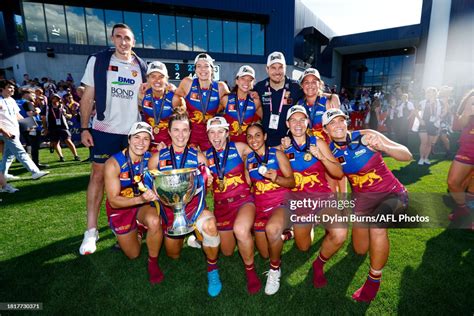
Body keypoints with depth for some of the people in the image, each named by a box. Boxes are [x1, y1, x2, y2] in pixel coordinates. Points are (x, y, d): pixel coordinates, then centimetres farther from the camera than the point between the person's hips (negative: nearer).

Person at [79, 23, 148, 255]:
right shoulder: (98, 60, 2)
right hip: (104, 129, -2)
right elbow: (87, 97, 1)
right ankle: (91, 230, 8)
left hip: (133, 131, 2)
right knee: (98, 175, -1)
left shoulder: (141, 66, 8)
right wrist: (84, 127, -6)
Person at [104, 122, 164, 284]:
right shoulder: (113, 164, -25)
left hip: (144, 203, 1)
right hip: (120, 208, -1)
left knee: (154, 221, -34)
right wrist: (140, 199, -39)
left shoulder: (151, 158, -17)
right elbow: (113, 201, -24)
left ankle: (153, 263, -8)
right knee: (133, 254, 11)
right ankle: (137, 231, 43)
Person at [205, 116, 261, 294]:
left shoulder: (239, 148, -3)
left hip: (243, 199, -3)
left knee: (240, 230, -37)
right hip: (221, 204, 4)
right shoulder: (205, 156, 3)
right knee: (227, 252, 16)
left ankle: (250, 270, -9)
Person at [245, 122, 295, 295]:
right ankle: (282, 234, 46)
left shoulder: (277, 154, -5)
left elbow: (292, 182, -8)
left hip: (281, 203, -5)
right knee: (264, 253, 13)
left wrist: (276, 178, -24)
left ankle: (275, 270, -11)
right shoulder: (248, 159, 7)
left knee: (271, 229, -40)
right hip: (260, 207, 5)